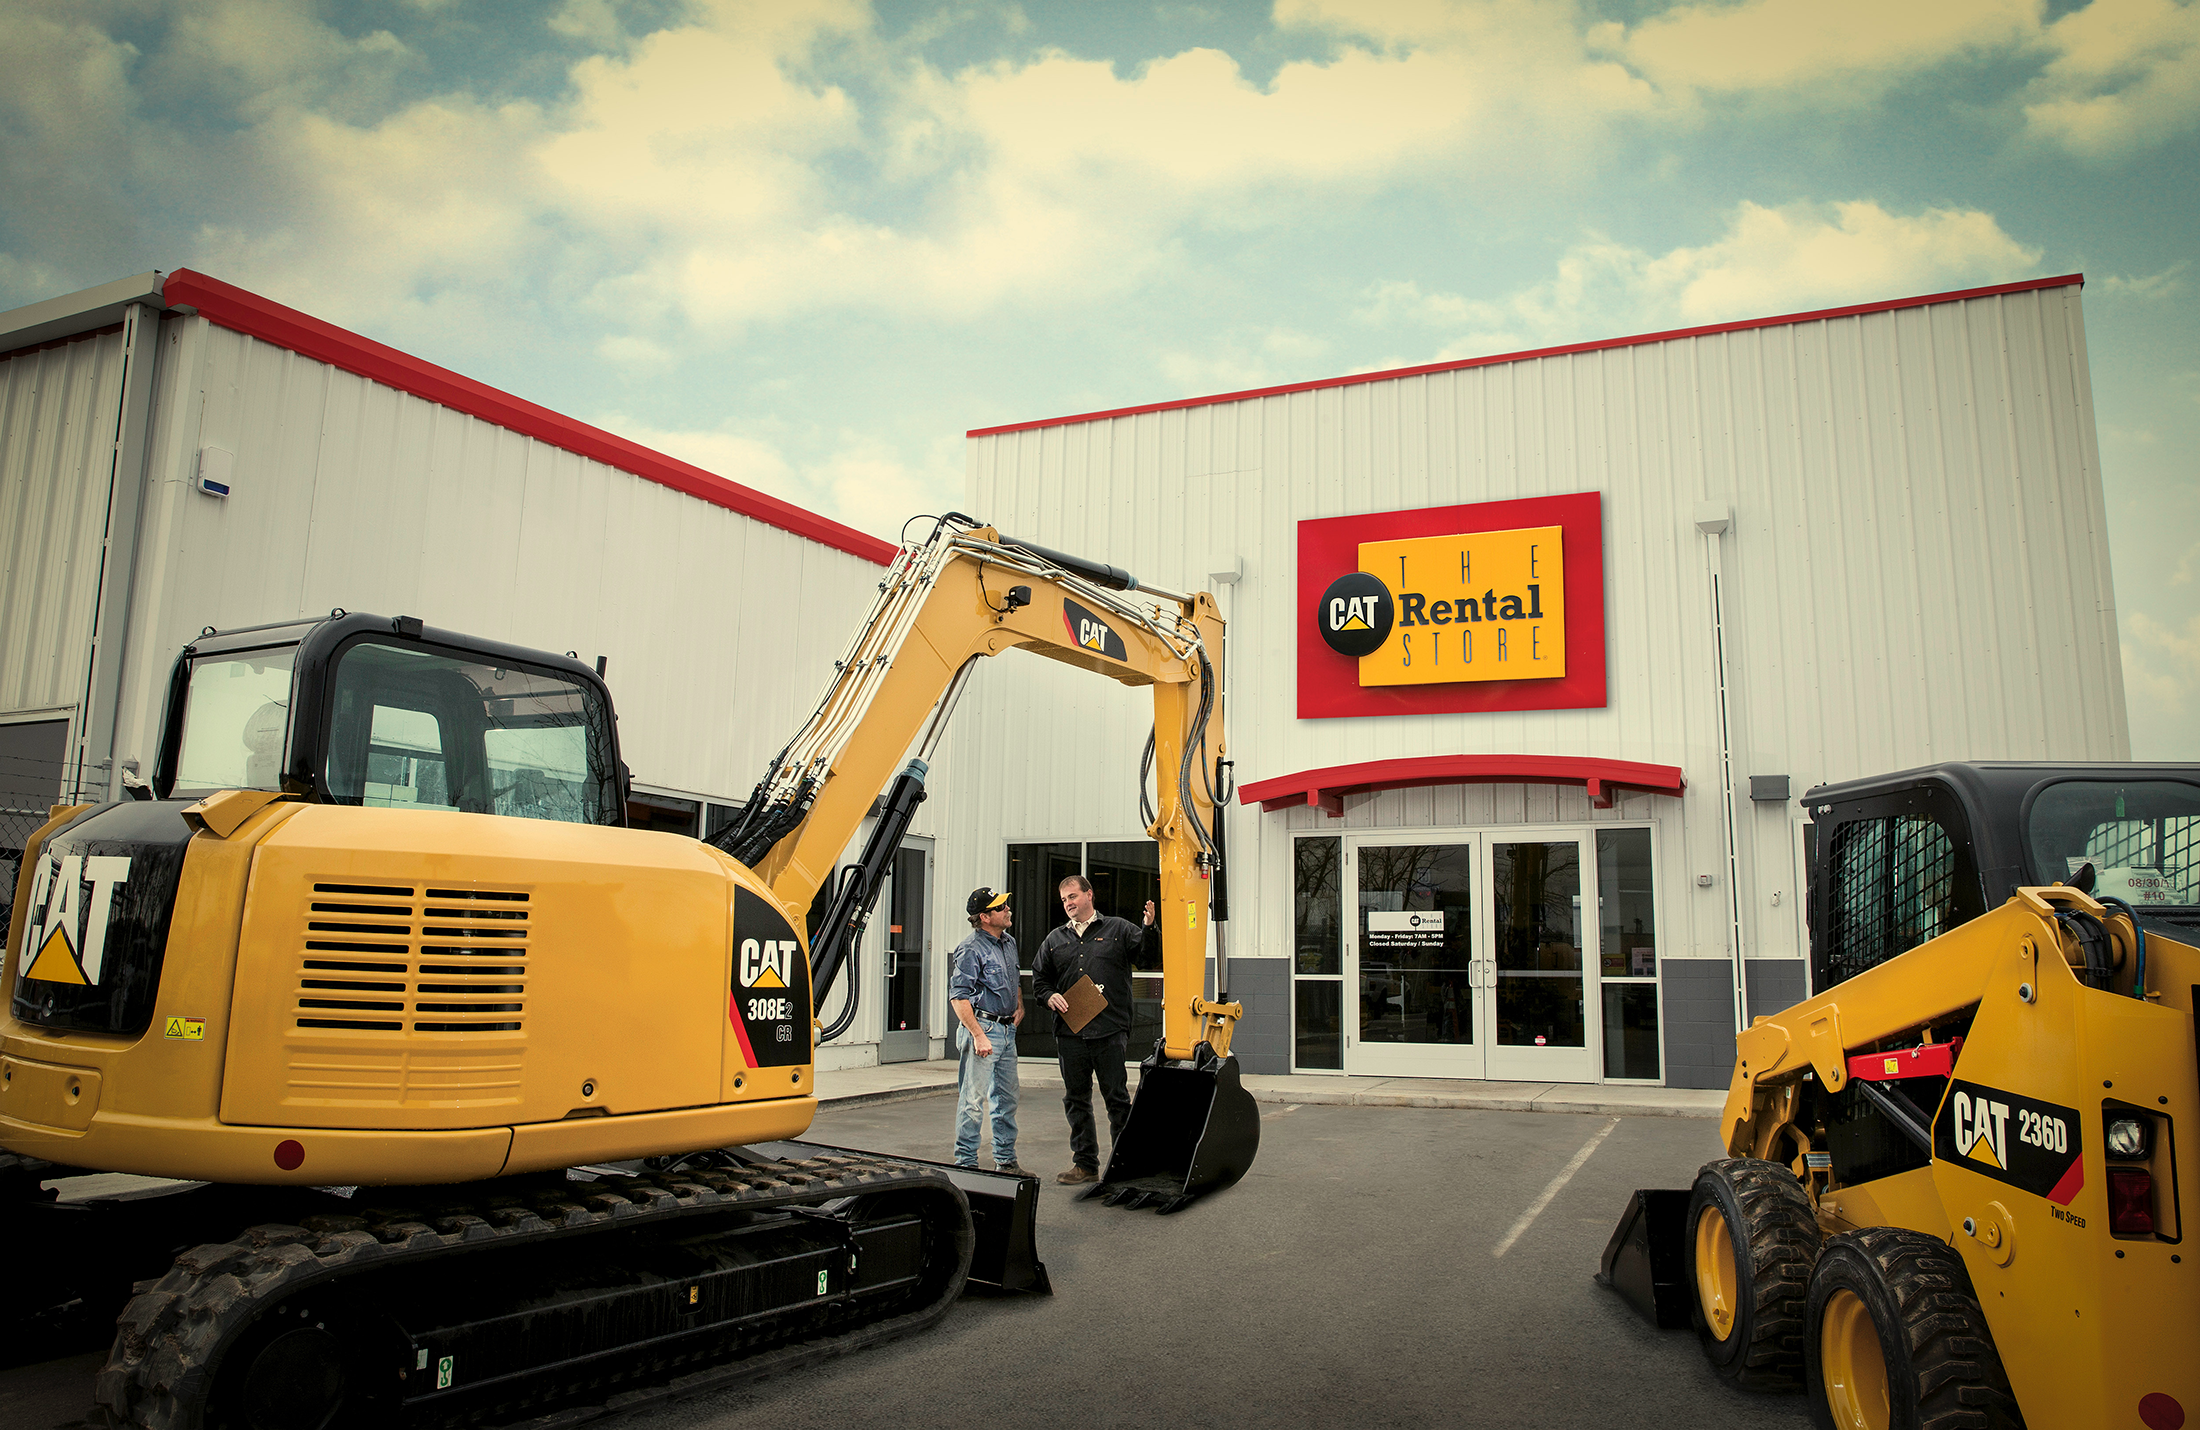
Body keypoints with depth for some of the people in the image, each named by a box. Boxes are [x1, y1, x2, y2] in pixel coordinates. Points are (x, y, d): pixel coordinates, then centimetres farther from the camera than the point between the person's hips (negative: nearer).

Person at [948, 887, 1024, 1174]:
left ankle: (1006, 1159, 25)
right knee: (974, 1100, -4)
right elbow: (958, 997, -17)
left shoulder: (1009, 942, 13)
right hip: (983, 1027, -8)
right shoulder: (971, 949, -13)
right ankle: (965, 1163, 5)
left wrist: (1019, 1005, 12)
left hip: (1008, 1029, 8)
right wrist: (978, 1035, -21)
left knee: (1007, 1097, 14)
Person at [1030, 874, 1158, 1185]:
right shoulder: (1055, 940, 14)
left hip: (1110, 1031, -4)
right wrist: (1049, 996, 0)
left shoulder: (1118, 929, 5)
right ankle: (1085, 1164, 19)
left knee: (1118, 1099, 0)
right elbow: (1039, 979, 20)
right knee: (1076, 1101, 9)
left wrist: (1149, 928, -22)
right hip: (1069, 1034, 4)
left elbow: (1151, 949, -3)